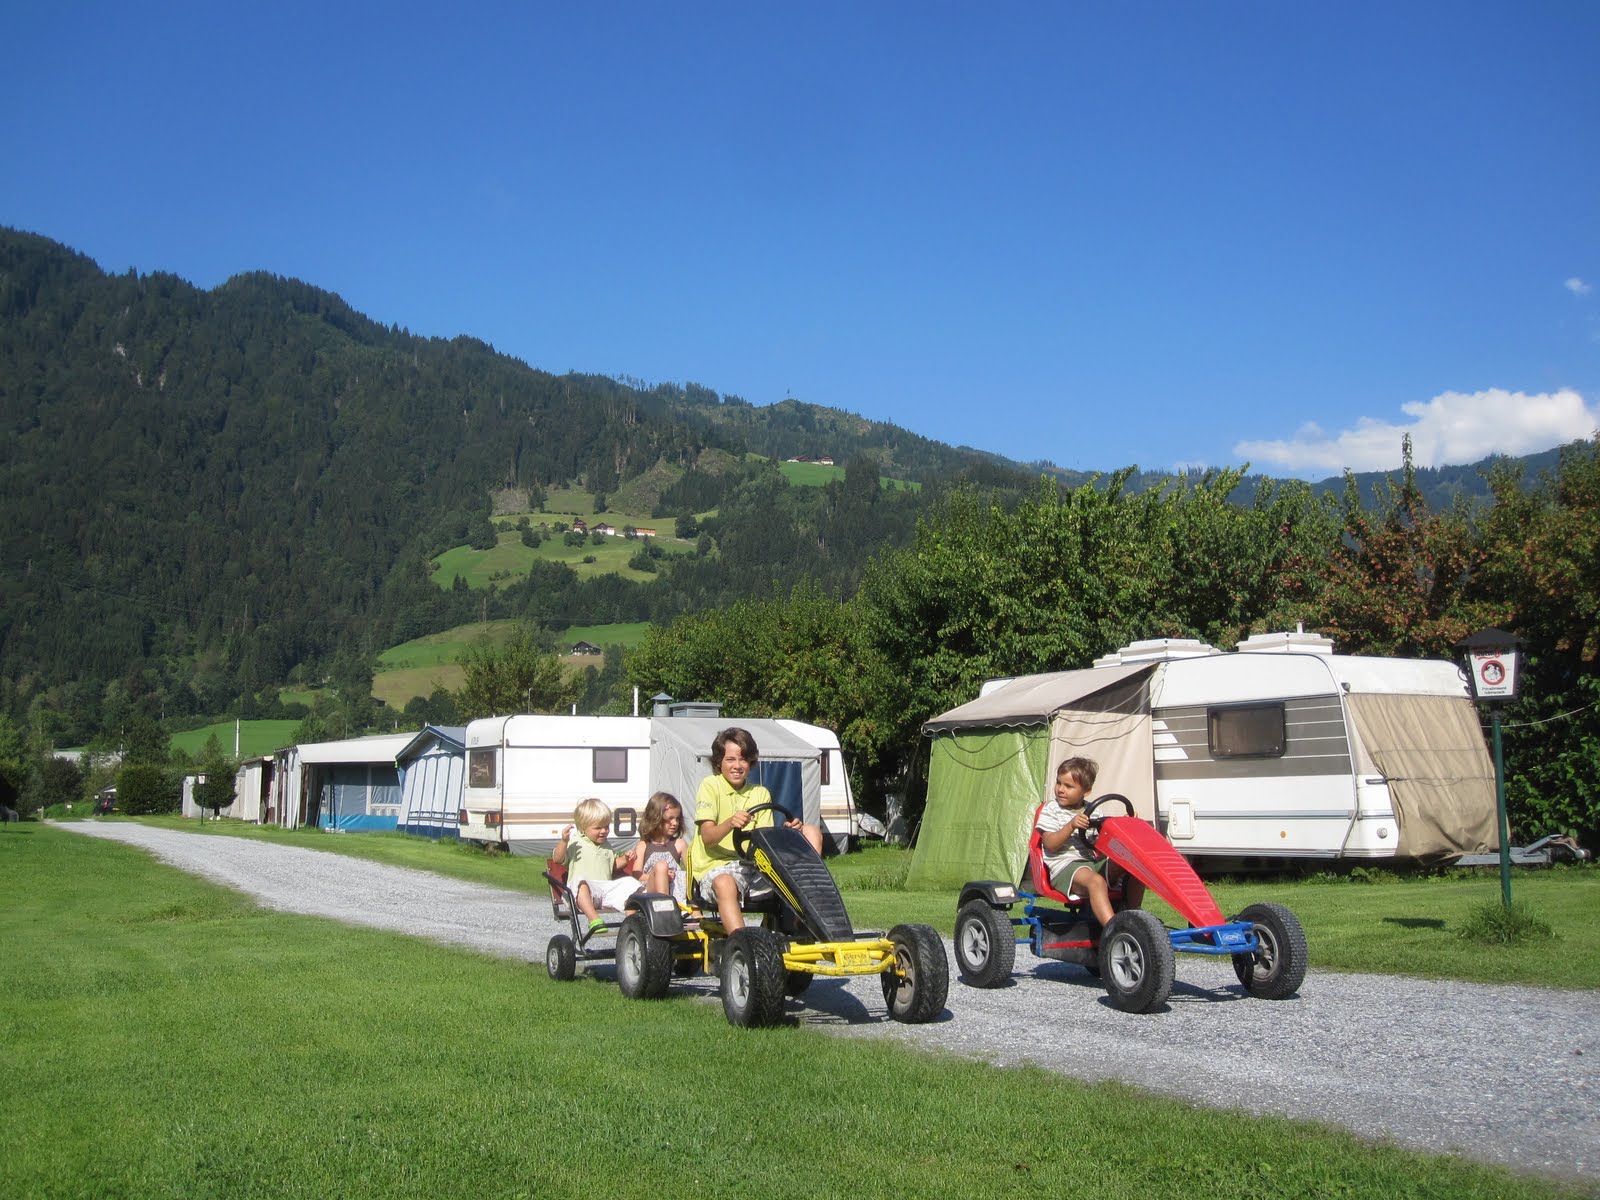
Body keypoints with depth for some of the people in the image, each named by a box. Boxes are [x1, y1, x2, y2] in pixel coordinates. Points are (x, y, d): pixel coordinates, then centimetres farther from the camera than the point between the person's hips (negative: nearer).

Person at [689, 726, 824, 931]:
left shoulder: (760, 793, 16)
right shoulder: (710, 786, 2)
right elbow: (707, 837, -11)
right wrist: (730, 823, -32)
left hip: (754, 865, 5)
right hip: (716, 868, -5)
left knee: (811, 833, -7)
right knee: (724, 884, -42)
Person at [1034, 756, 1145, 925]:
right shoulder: (1051, 809, 4)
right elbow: (1050, 845, -8)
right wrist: (1071, 826, -21)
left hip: (1094, 862, 6)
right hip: (1065, 866, -6)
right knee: (1095, 880, -37)